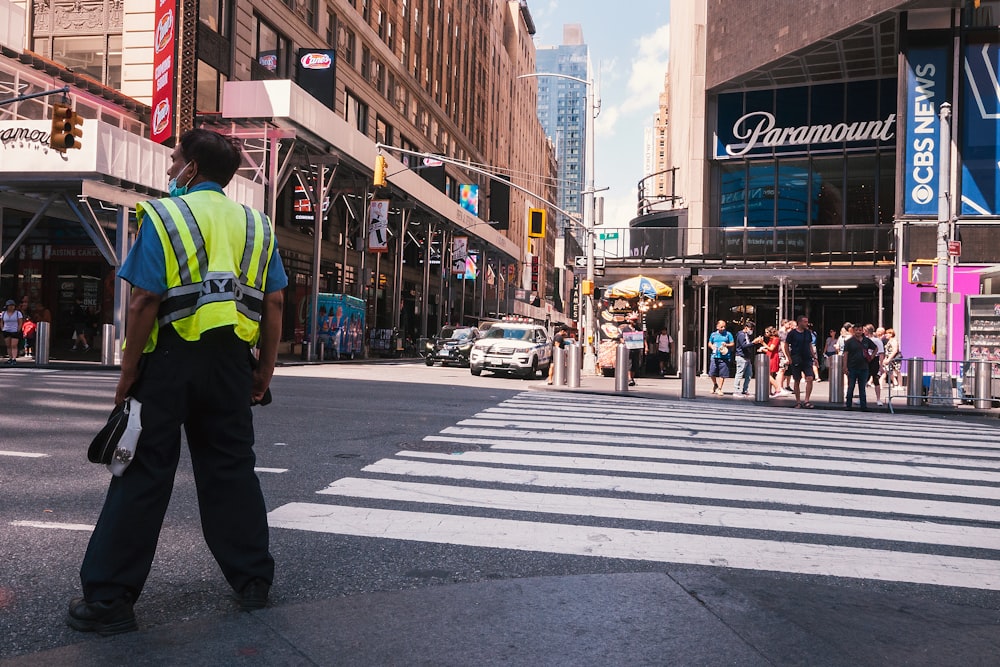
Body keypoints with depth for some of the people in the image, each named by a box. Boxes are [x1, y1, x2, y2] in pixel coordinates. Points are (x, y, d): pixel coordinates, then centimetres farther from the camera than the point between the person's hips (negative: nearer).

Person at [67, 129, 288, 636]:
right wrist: (266, 368, 11)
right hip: (231, 361, 4)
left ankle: (108, 598, 9)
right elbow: (274, 303, 5)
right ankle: (252, 580, 20)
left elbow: (145, 300, -12)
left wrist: (129, 370, -6)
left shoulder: (163, 216, -5)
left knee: (144, 474, 2)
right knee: (231, 469, 13)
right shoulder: (255, 225, 9)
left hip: (171, 357, -4)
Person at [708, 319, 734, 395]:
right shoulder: (713, 334, 12)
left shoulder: (728, 334, 5)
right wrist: (712, 346, -1)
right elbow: (709, 343, 21)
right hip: (715, 356, 2)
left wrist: (726, 345, -12)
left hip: (724, 357, -2)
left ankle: (719, 389, 8)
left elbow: (732, 344, 6)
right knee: (712, 373, 1)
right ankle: (715, 385, 27)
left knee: (722, 374, -2)